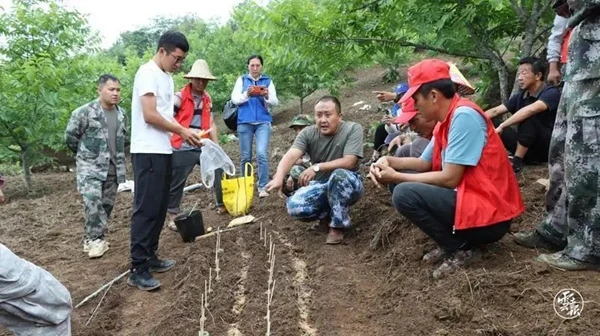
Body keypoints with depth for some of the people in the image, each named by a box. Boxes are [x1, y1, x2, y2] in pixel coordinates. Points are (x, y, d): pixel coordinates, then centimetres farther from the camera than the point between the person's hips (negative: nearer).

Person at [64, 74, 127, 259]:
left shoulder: (121, 114, 7)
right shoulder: (85, 112, -12)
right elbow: (70, 136, -4)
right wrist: (85, 154, 7)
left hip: (113, 167, 6)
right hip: (90, 166, -6)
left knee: (107, 204, 9)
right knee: (93, 201, -20)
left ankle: (92, 237, 22)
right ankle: (96, 239, -9)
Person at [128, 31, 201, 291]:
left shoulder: (166, 77, 18)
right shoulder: (148, 73, -11)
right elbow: (150, 115, -18)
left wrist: (186, 132, 3)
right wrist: (182, 131, -9)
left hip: (163, 151, 10)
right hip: (148, 152, -10)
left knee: (159, 208, 14)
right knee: (146, 209, -9)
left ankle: (149, 257, 24)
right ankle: (137, 270, -5)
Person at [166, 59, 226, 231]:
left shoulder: (207, 99, 11)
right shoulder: (180, 96, -8)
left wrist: (217, 146, 9)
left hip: (203, 146, 6)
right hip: (182, 148, -6)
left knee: (219, 171, 5)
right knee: (176, 182, 1)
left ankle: (222, 205, 22)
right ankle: (172, 216, 14)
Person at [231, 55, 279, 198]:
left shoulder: (268, 81, 8)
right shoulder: (241, 80, 8)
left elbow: (275, 102, 1)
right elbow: (234, 99, 0)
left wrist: (267, 96, -21)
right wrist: (246, 94, -19)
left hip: (263, 122, -1)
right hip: (244, 122, 1)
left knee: (262, 153, -15)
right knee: (246, 157, 6)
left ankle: (263, 187, -10)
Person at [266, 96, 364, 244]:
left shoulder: (353, 129, -17)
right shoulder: (308, 133, -10)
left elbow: (349, 162, -28)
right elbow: (290, 156, -25)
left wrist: (317, 167, -39)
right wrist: (279, 177, -46)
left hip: (349, 185, -3)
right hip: (320, 185, 3)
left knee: (339, 174, -38)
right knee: (294, 207, -23)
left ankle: (338, 225, -16)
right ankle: (328, 213, 9)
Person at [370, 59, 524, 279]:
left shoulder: (464, 115, -19)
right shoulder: (447, 120, 10)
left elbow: (450, 179, -21)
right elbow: (425, 163, 17)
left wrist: (397, 177, -13)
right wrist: (390, 162, 1)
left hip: (489, 214, -10)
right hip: (471, 197, 10)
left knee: (404, 194, -20)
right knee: (411, 185, 13)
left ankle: (461, 249, -5)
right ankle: (451, 243, 11)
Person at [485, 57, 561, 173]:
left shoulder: (551, 93, -15)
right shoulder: (520, 96, 6)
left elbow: (532, 109, -35)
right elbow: (495, 111, 2)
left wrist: (502, 126, -38)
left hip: (548, 147, -6)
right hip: (527, 148, 7)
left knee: (529, 116, -33)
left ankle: (516, 162, -27)